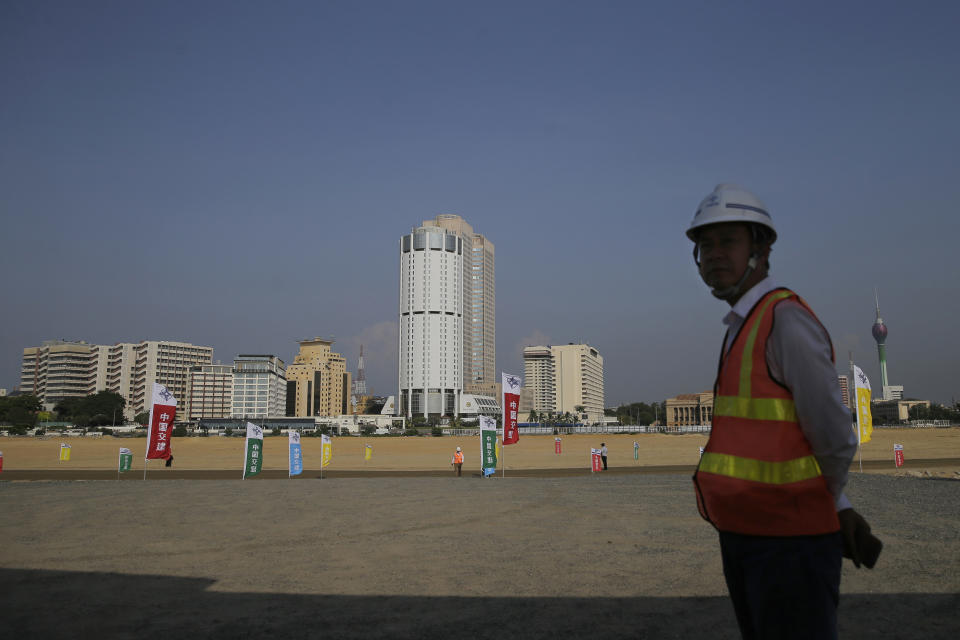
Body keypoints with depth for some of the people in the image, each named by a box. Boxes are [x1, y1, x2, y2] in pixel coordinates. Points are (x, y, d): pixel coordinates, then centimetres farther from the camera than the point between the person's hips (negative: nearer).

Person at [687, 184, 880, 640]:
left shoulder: (786, 320, -18)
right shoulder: (745, 330, 13)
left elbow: (834, 438, -17)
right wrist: (840, 510, 12)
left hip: (791, 540, -9)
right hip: (747, 534, 9)